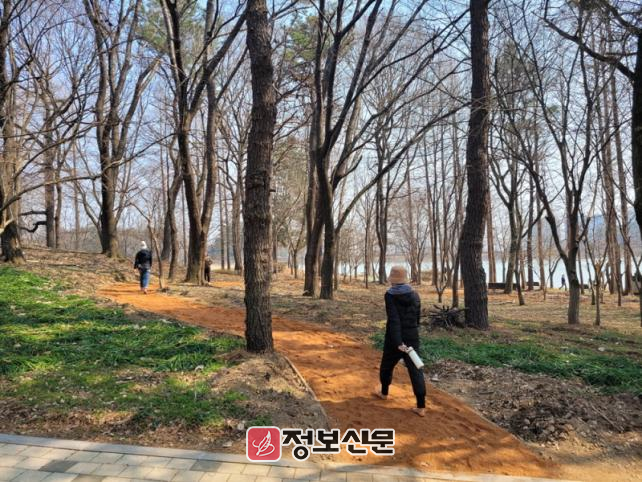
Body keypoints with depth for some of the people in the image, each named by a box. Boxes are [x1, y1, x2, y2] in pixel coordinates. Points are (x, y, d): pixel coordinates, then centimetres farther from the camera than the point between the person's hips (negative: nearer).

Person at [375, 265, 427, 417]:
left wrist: (398, 342, -24)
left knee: (387, 365, 21)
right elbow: (417, 317, 10)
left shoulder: (390, 295, -13)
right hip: (412, 337, 3)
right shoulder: (415, 295, 2)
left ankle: (384, 393, 41)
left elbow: (394, 320, -20)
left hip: (395, 338, -3)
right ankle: (421, 407, 1)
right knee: (415, 370, 4)